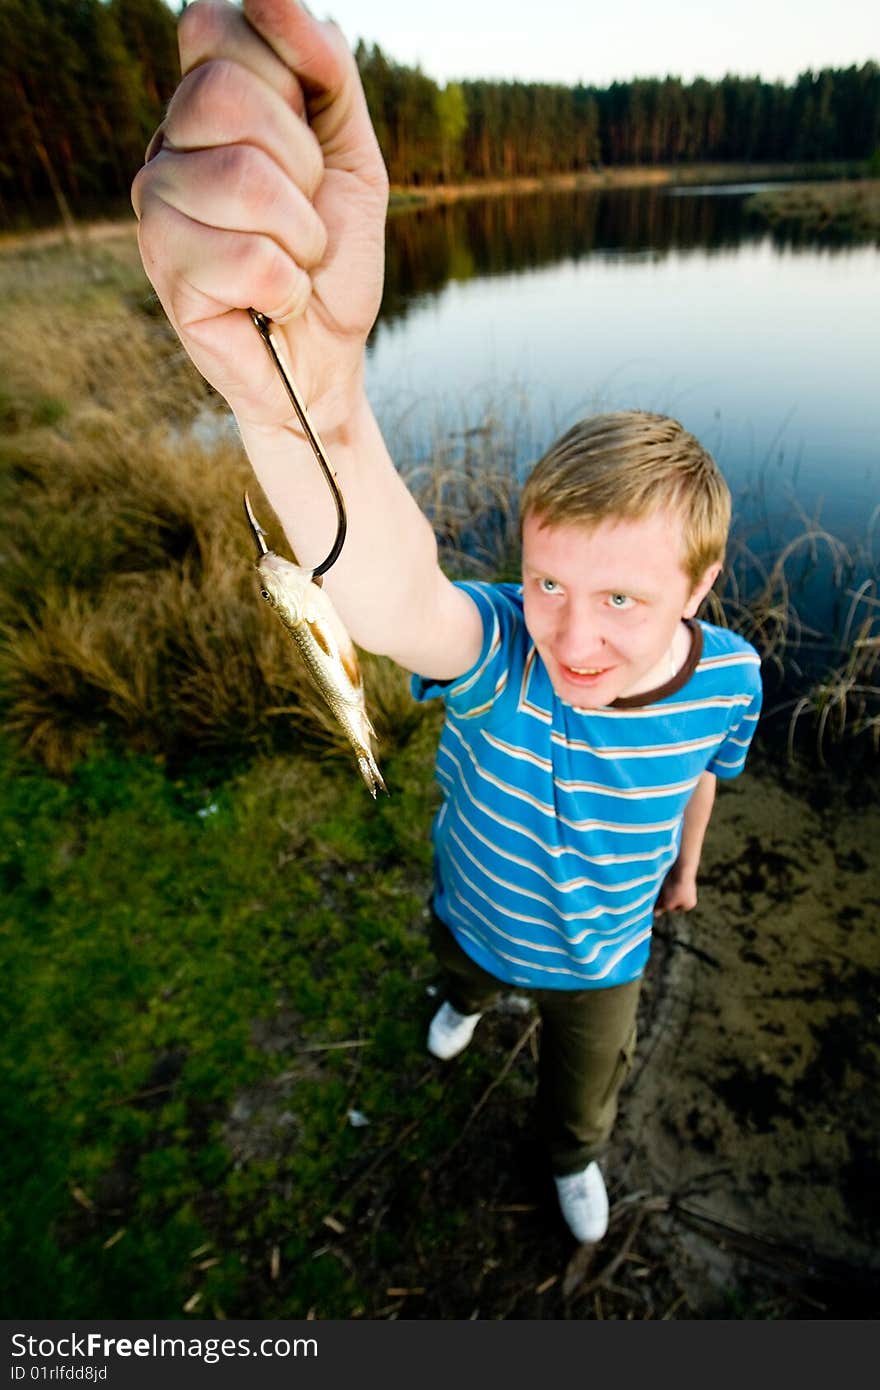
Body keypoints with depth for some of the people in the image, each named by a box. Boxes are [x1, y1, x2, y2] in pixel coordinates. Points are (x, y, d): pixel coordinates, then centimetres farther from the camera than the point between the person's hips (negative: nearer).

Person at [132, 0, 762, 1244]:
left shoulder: (725, 678, -29)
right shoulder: (494, 652, -39)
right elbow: (392, 602, -63)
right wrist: (306, 391, -82)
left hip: (603, 949, 2)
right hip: (477, 911, -1)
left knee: (585, 1081, 32)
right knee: (465, 969, 37)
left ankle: (572, 1157, 72)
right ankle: (473, 996, 79)